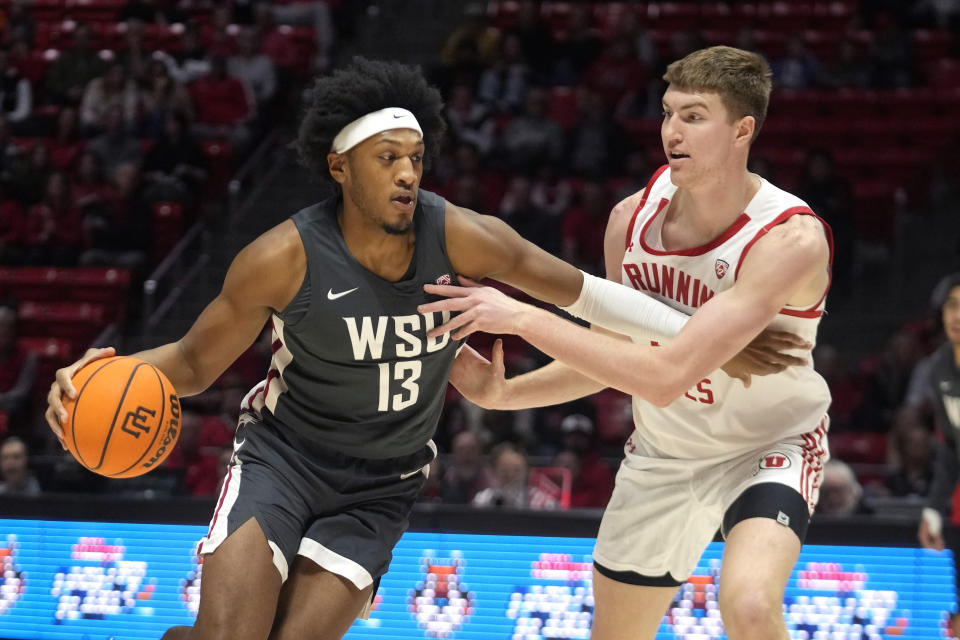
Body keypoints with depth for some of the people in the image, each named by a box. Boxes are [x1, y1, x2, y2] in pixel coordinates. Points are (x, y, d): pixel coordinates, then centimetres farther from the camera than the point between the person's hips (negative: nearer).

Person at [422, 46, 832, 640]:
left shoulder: (792, 239, -31)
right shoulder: (632, 218, -11)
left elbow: (666, 377, -37)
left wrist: (523, 318, -35)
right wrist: (504, 393, -6)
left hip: (768, 444, -6)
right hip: (663, 452, 6)